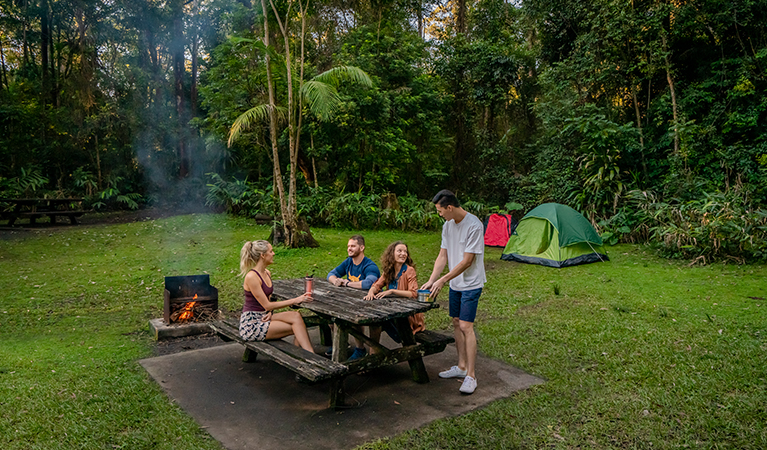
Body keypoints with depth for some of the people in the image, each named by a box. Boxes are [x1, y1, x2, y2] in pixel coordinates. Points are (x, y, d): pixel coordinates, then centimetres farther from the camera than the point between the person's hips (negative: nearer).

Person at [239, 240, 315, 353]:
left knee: (296, 316, -18)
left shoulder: (267, 273, 9)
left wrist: (270, 312, -3)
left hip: (263, 317, 8)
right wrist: (295, 300, -20)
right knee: (298, 328, -19)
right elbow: (267, 305, -19)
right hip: (251, 324, -8)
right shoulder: (251, 277, -18)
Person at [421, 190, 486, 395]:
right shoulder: (447, 225, 4)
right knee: (456, 323, 13)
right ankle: (461, 366, 27)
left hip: (471, 284, -8)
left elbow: (467, 261, -21)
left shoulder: (473, 225, -22)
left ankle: (471, 376, -2)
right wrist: (431, 281, -2)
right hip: (455, 284, 8)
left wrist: (442, 280, -19)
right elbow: (442, 256, 7)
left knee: (466, 326, -10)